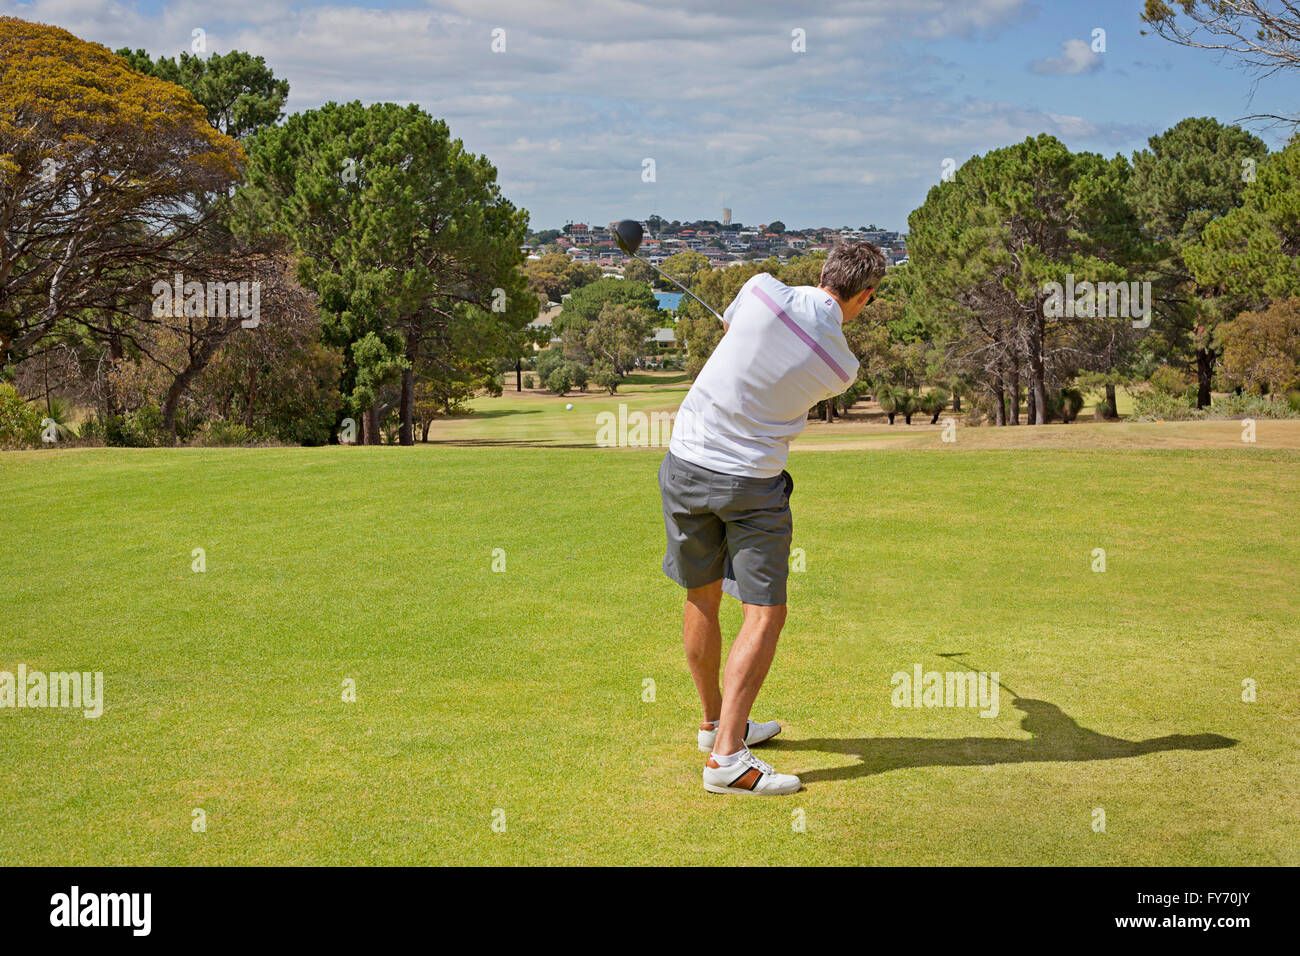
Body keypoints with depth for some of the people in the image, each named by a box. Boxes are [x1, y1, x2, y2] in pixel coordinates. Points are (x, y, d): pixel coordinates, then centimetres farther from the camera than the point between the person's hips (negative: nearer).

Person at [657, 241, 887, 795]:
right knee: (765, 615, 0)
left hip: (687, 463, 4)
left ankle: (716, 722, 32)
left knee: (702, 599, 16)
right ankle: (726, 756, -12)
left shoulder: (763, 291, -10)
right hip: (751, 483, -4)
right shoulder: (842, 368, -9)